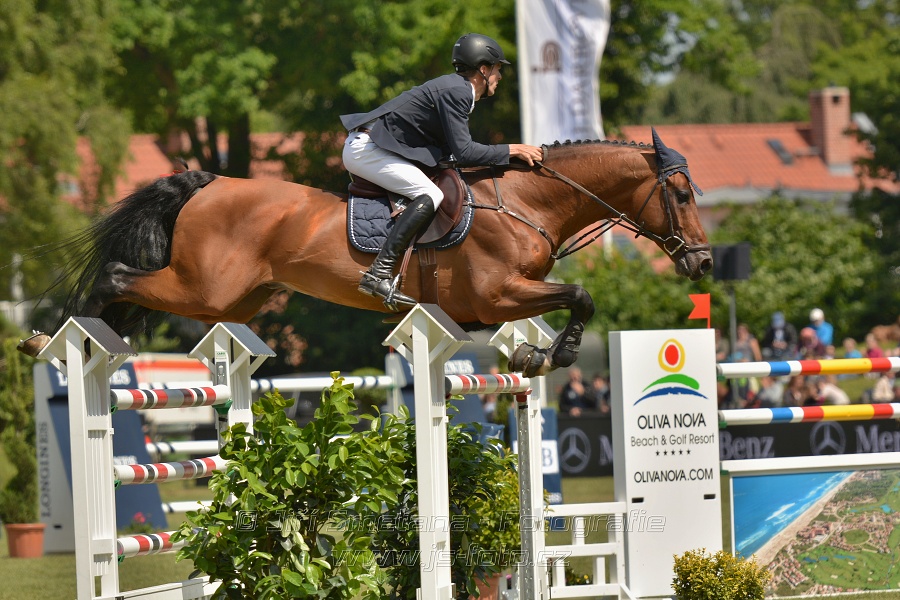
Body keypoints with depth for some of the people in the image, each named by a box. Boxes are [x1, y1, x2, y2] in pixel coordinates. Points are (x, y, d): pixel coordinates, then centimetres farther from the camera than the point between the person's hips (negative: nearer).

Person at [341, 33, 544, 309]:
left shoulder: (457, 89, 17)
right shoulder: (455, 92, -15)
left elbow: (455, 151, 18)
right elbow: (463, 152, -21)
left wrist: (509, 154, 15)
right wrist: (511, 150, -12)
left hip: (366, 148, 11)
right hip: (366, 149, -11)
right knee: (430, 196, -22)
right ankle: (379, 273, -30)